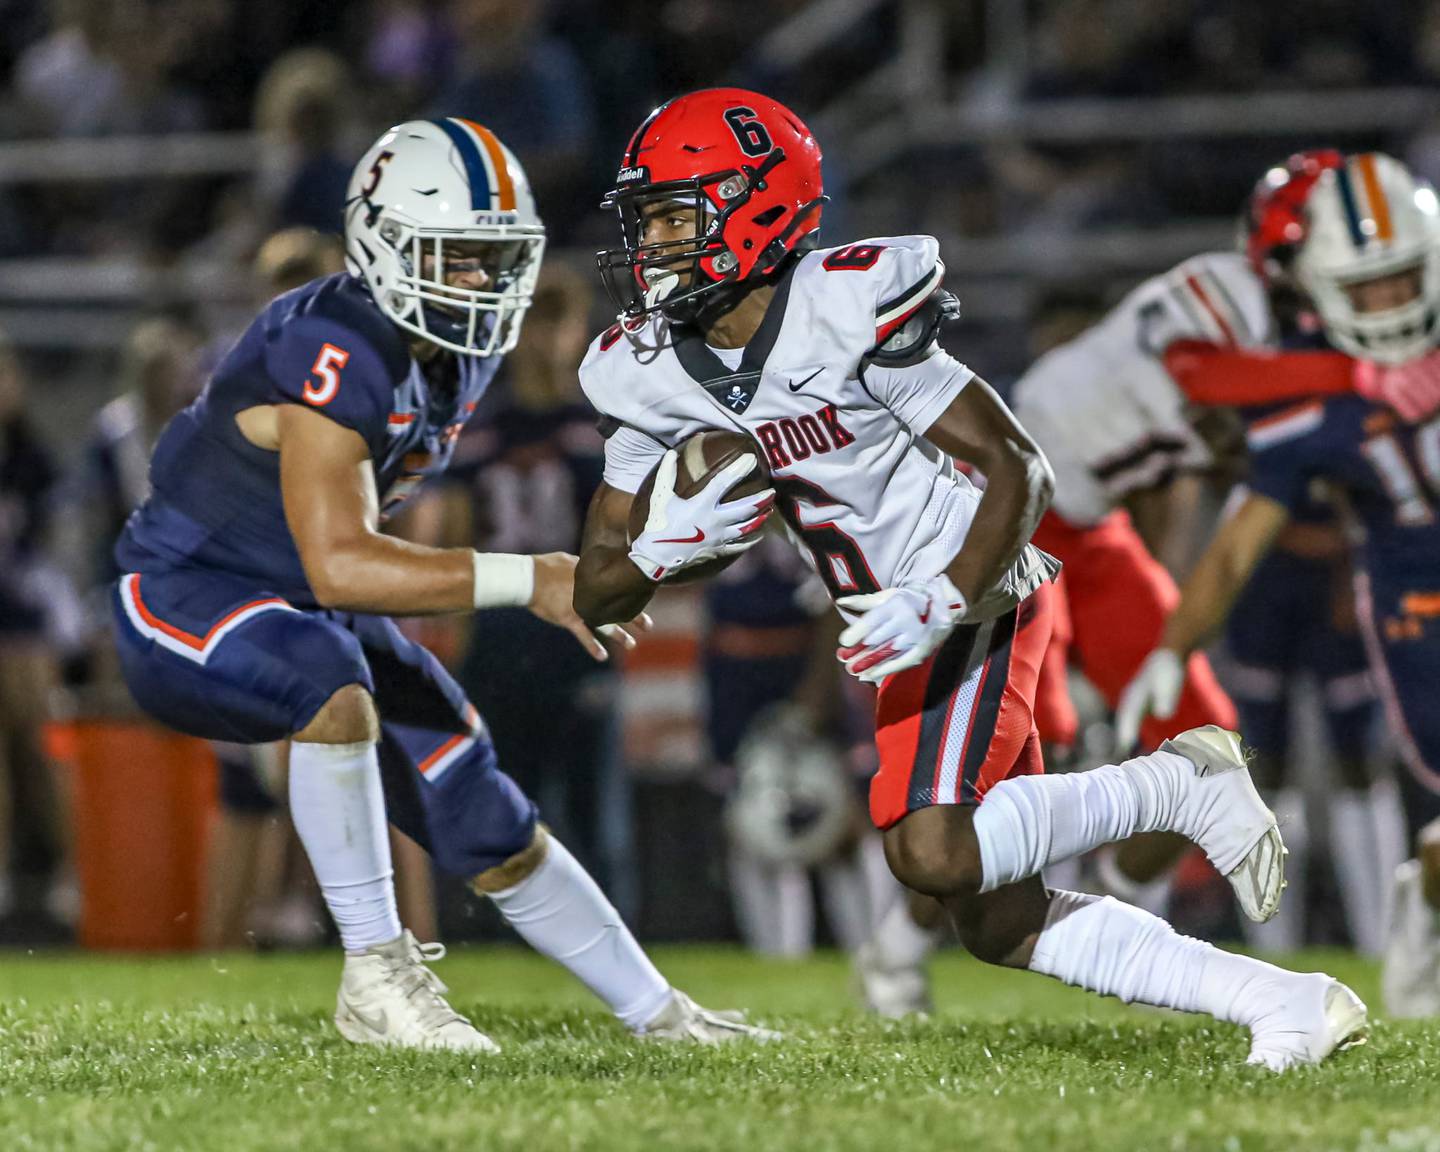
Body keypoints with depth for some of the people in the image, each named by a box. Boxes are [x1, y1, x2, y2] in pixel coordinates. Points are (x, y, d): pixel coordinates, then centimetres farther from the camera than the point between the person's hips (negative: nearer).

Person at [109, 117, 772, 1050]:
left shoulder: (463, 355, 1)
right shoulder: (334, 352, -29)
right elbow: (340, 568, -36)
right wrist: (527, 582, -36)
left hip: (305, 616, 9)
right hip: (183, 599, -9)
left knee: (491, 828, 7)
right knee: (335, 686, -40)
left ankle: (659, 1015, 22)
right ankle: (377, 976, -30)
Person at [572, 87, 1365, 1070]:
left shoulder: (849, 315, -22)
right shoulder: (650, 376, -3)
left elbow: (1021, 472, -18)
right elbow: (598, 600, 1)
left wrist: (938, 604, -31)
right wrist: (664, 546, -21)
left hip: (974, 596, -8)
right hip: (909, 623, 8)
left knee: (934, 855, -26)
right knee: (1001, 930, 7)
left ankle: (1181, 787, -5)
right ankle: (1283, 1002, 14)